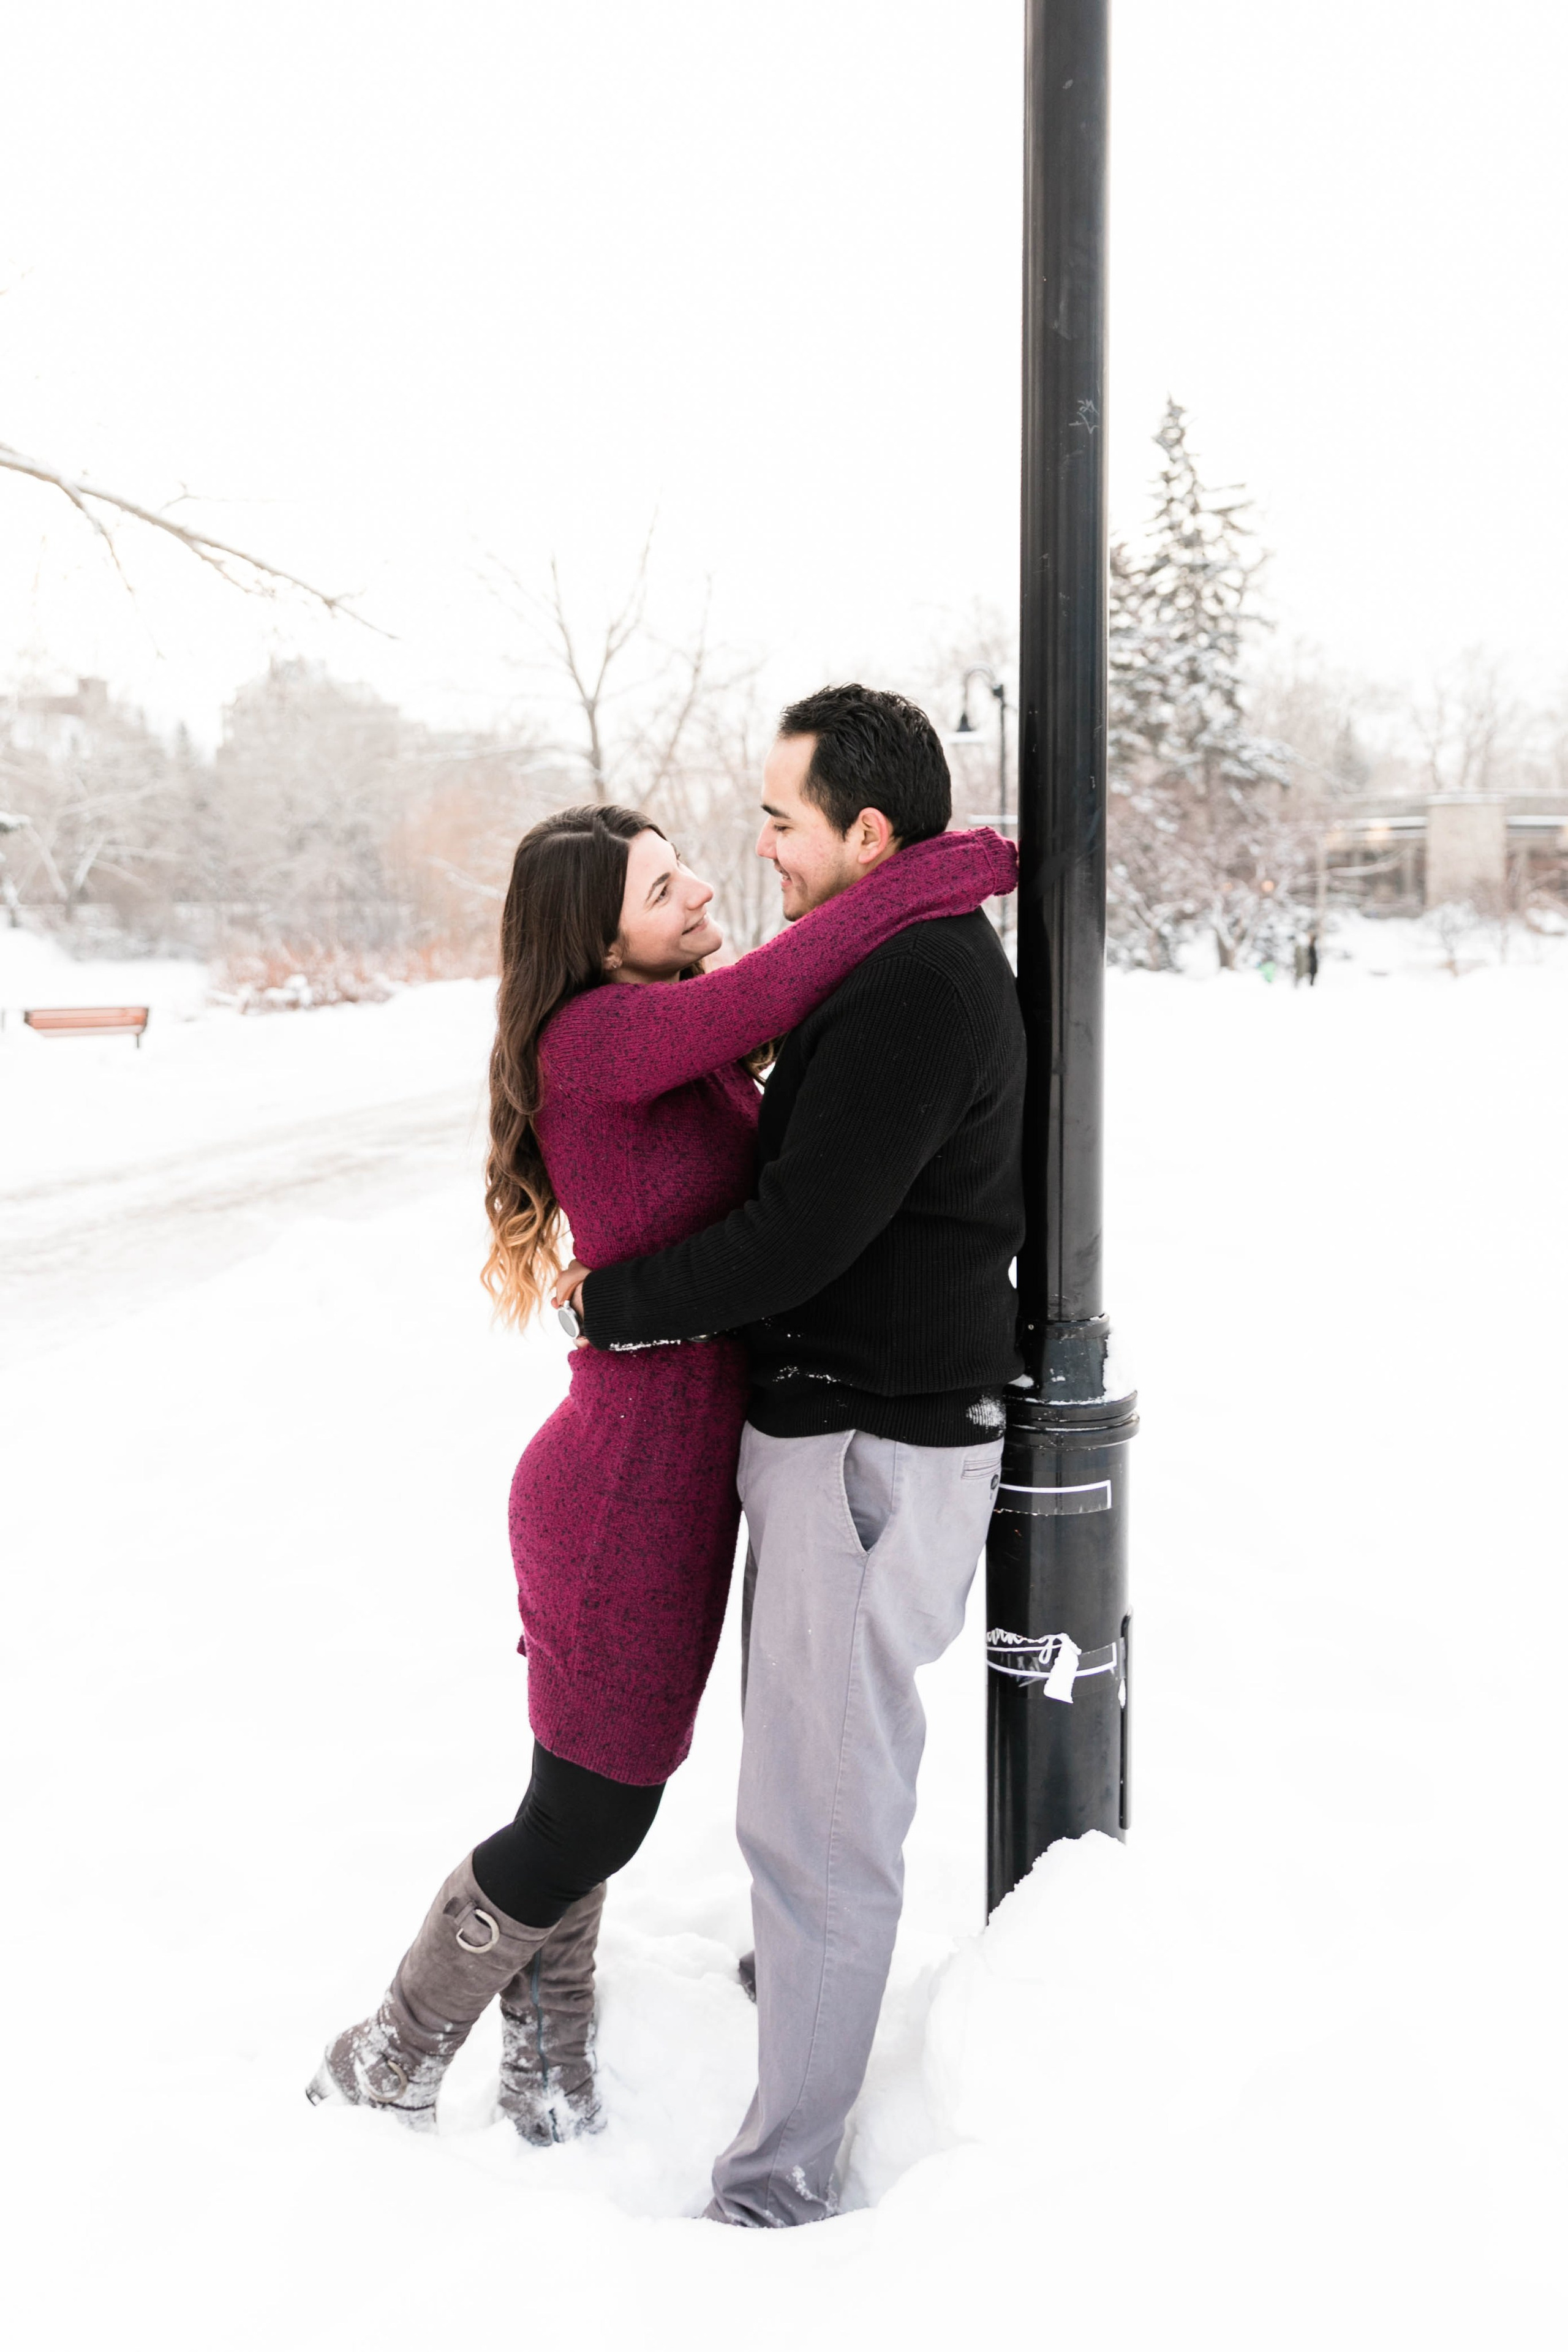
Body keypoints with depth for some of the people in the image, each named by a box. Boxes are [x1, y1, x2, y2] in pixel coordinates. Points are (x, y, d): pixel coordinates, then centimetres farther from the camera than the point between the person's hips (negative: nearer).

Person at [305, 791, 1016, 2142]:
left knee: (593, 1803, 22)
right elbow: (761, 995, -37)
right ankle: (387, 2068, 31)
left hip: (672, 1477, 9)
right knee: (589, 1818, 7)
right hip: (632, 1495, -9)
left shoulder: (693, 1051, 8)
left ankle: (549, 2075, 41)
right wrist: (933, 876, -30)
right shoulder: (592, 1037, -21)